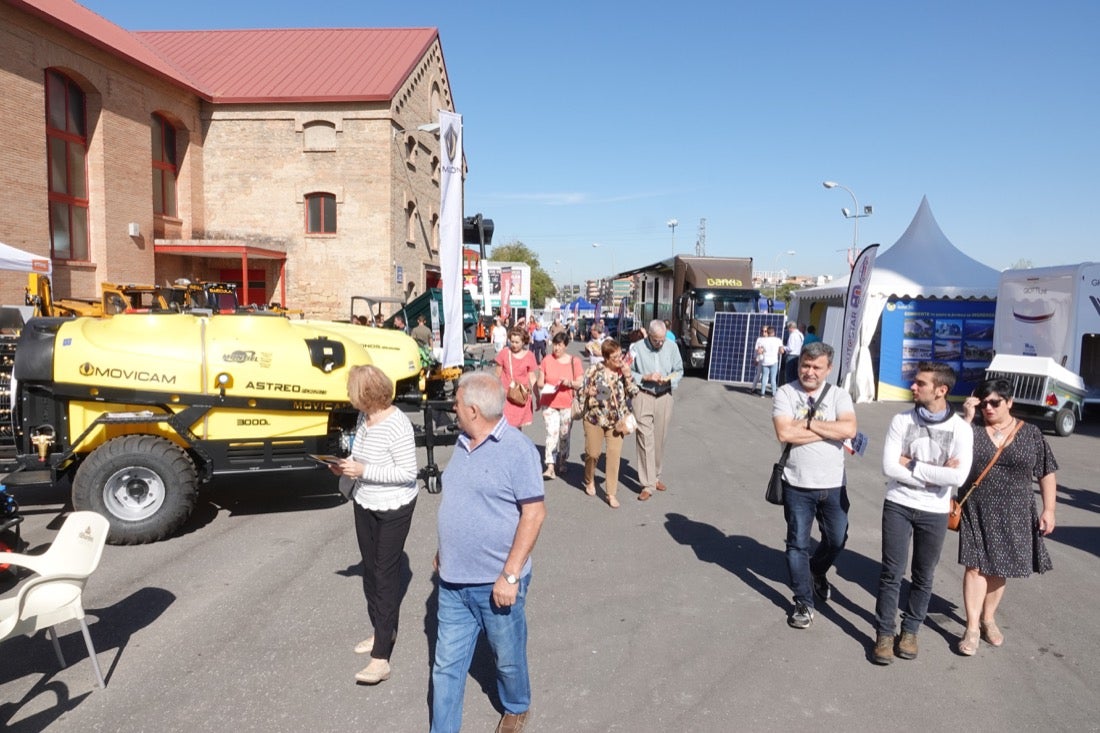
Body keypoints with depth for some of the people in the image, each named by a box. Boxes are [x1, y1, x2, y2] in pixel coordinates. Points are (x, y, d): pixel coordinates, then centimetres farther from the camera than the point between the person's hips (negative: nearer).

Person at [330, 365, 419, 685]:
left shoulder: (397, 426, -26)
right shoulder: (364, 417, 0)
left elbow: (408, 473, -25)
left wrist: (363, 470, -27)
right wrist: (349, 466, -5)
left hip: (393, 510, -8)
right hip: (364, 504, 9)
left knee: (386, 575, -2)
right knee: (370, 570, 18)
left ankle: (381, 658, 5)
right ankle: (384, 630, 38)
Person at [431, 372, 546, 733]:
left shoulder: (517, 448, -19)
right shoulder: (463, 443, 5)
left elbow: (534, 513, -19)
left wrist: (510, 574, -20)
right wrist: (444, 551, 17)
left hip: (495, 582, -6)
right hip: (453, 581, 6)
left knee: (508, 658, 18)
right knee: (447, 664, 12)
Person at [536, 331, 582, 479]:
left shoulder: (574, 361, 1)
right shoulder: (547, 360, 3)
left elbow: (580, 383, 2)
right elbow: (540, 383, 7)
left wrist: (570, 383, -18)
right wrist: (545, 387, -14)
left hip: (567, 404, 0)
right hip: (549, 403, 0)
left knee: (564, 435, 9)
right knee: (552, 433, -9)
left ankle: (561, 463, 28)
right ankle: (550, 467, -11)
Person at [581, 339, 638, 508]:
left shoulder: (624, 370, 1)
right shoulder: (595, 370, -8)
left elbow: (633, 392, -1)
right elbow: (583, 391, 1)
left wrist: (627, 376, -13)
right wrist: (591, 392, -20)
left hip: (616, 419, 2)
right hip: (595, 417, -2)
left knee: (614, 455, -1)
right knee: (593, 453, 7)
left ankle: (611, 493, 8)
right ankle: (589, 481, 36)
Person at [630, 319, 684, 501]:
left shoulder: (672, 347, 2)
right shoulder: (637, 348, -6)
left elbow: (679, 371, 9)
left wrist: (669, 378, -12)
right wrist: (646, 377, -15)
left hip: (664, 397, 3)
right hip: (643, 397, -3)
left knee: (660, 439, 11)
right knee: (645, 440, -7)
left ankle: (655, 476, 29)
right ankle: (648, 484, -4)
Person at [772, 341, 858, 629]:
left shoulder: (839, 395, -1)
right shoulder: (786, 393, -6)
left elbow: (849, 429, -19)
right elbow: (784, 433, -20)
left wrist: (807, 423, -18)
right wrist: (829, 430, -15)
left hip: (833, 484, 2)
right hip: (797, 485, -2)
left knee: (836, 540, 18)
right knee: (798, 544, 7)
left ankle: (816, 573, 48)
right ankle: (804, 602, 23)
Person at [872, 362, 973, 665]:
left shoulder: (961, 429, -7)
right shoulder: (901, 421, -5)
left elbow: (958, 477, -19)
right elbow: (889, 467, -12)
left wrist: (912, 464, -16)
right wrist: (934, 474, -15)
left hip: (934, 512, 0)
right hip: (898, 506, 0)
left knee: (923, 577, 12)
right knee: (892, 573, 3)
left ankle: (910, 631, 30)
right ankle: (884, 634, 15)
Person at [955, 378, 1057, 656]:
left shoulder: (1030, 434, 0)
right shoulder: (973, 430, -2)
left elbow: (1047, 473, 4)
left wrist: (1048, 510, 0)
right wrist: (967, 419, -18)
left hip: (1014, 516, 1)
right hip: (978, 513, -1)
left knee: (999, 568, 13)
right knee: (976, 566, -2)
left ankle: (988, 619, 32)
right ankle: (972, 628, 6)